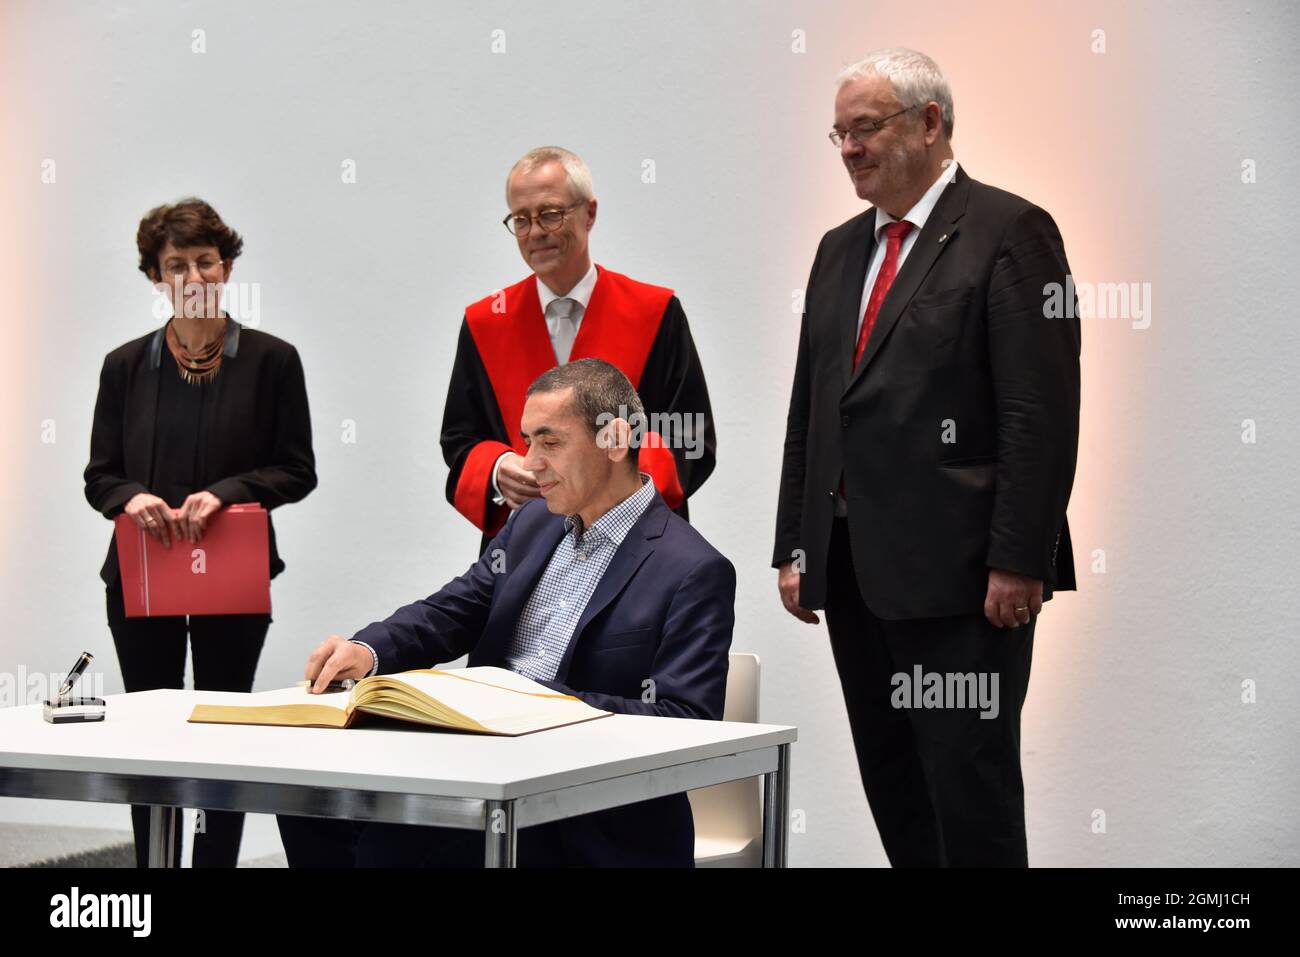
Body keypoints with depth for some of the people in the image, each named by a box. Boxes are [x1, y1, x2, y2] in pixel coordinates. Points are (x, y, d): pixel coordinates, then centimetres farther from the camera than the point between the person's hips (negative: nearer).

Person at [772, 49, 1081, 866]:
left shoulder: (1008, 232, -6)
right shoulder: (841, 248, 17)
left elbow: (1042, 414, -13)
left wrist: (1019, 562, -17)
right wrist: (794, 546, 14)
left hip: (958, 570, -7)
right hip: (853, 567, 8)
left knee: (970, 784, -5)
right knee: (891, 783, 10)